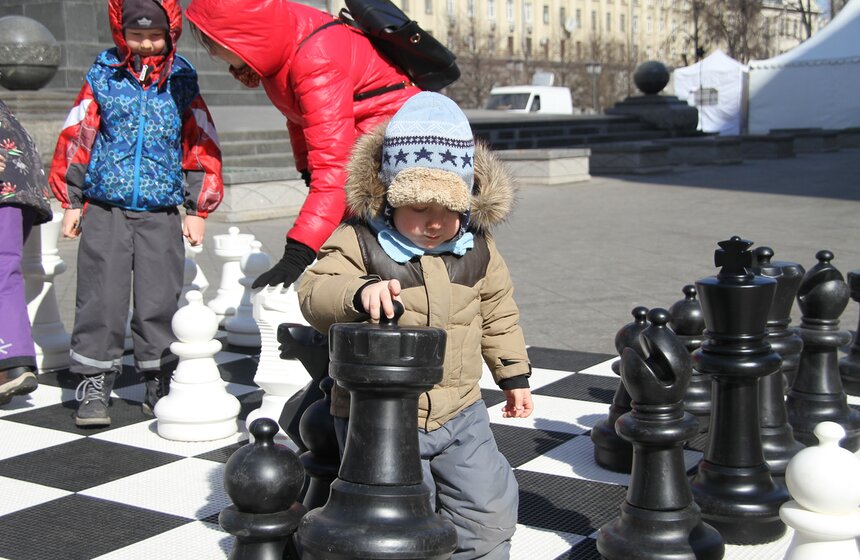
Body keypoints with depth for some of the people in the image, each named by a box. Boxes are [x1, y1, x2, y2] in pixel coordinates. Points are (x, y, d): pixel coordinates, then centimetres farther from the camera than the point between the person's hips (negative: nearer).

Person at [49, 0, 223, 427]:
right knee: (101, 298, 0)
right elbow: (76, 138, 6)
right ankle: (94, 385, 9)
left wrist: (198, 209, 7)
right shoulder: (103, 77, 3)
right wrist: (71, 203, 4)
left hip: (160, 213, 1)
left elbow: (201, 147, 9)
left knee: (160, 300, 2)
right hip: (104, 209, 0)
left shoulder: (182, 83, 5)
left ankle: (160, 383, 15)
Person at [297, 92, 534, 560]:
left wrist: (514, 375, 20)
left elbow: (498, 314, 14)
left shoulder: (477, 249, 1)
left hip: (460, 412, 4)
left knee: (488, 510, 9)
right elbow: (313, 292, -23)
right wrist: (359, 292, -43)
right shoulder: (359, 242, -13)